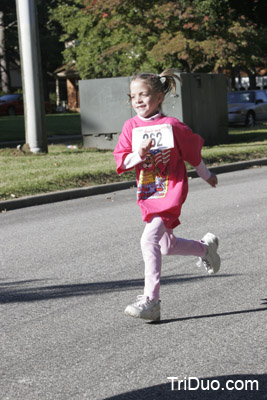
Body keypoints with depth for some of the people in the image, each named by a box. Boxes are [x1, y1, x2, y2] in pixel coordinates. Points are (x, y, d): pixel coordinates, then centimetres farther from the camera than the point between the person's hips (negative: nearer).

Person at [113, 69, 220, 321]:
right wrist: (138, 155, -22)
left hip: (171, 191, -6)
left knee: (149, 240, -21)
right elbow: (121, 160, -1)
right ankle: (206, 247, 46)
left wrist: (206, 175, 20)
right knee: (167, 246, 16)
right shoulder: (131, 127, 1)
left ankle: (150, 301, -16)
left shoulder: (172, 126, -9)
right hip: (147, 195, 6)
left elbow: (193, 149, 6)